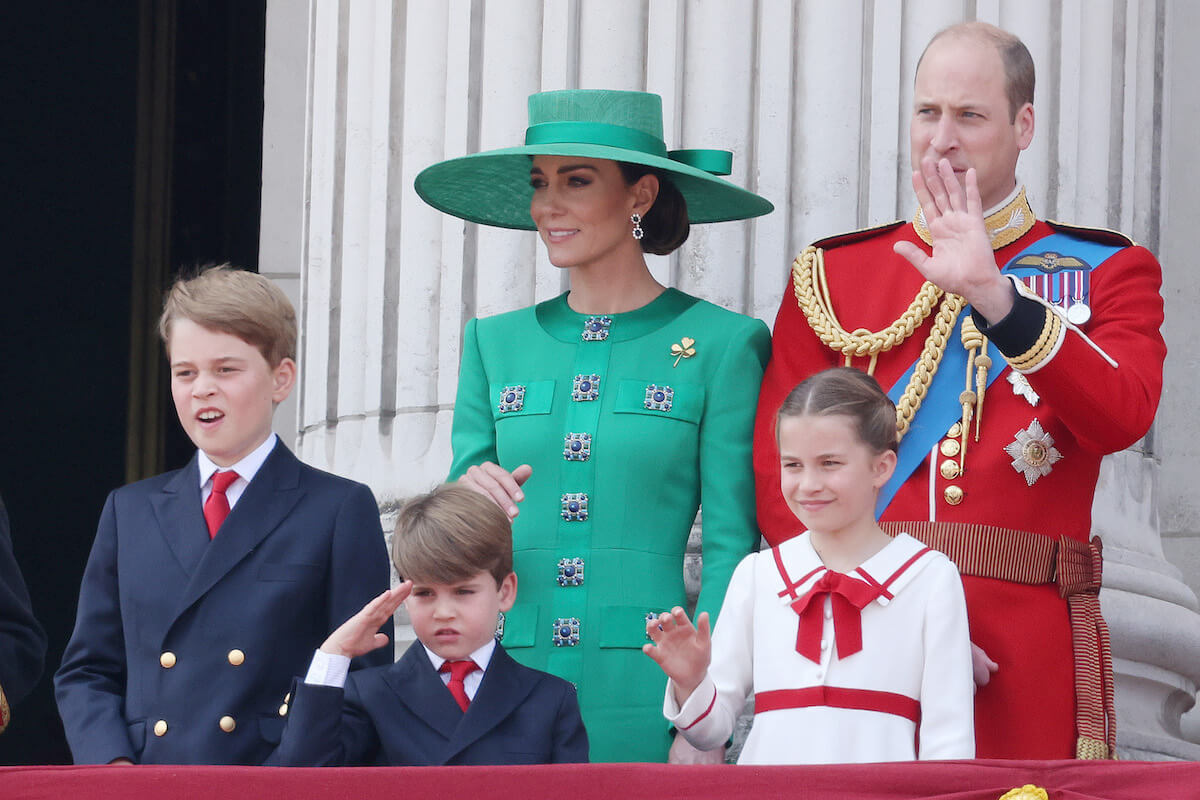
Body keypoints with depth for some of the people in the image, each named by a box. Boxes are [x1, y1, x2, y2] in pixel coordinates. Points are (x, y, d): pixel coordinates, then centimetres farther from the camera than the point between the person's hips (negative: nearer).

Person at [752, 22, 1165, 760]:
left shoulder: (1106, 272, 8)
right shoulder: (832, 275, 11)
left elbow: (1123, 415, -12)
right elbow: (782, 478, 3)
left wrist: (996, 295, -23)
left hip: (1031, 662, -1)